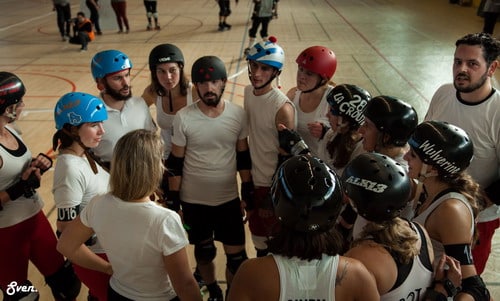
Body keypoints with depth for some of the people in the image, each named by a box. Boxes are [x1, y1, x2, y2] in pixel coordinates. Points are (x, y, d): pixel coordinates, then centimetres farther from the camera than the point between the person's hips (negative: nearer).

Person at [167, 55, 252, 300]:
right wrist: (173, 201, -3)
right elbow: (176, 163, -6)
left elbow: (243, 157, 2)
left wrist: (248, 193, 3)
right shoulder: (183, 118, -13)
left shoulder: (238, 114, -8)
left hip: (228, 199, 1)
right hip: (194, 200, -1)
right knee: (203, 251, 19)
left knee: (236, 255, 7)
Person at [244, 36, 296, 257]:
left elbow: (285, 157, -19)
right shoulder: (248, 91, -3)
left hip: (272, 186, -7)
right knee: (257, 233, 25)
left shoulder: (282, 107, -25)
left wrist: (272, 198, -14)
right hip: (253, 180, 7)